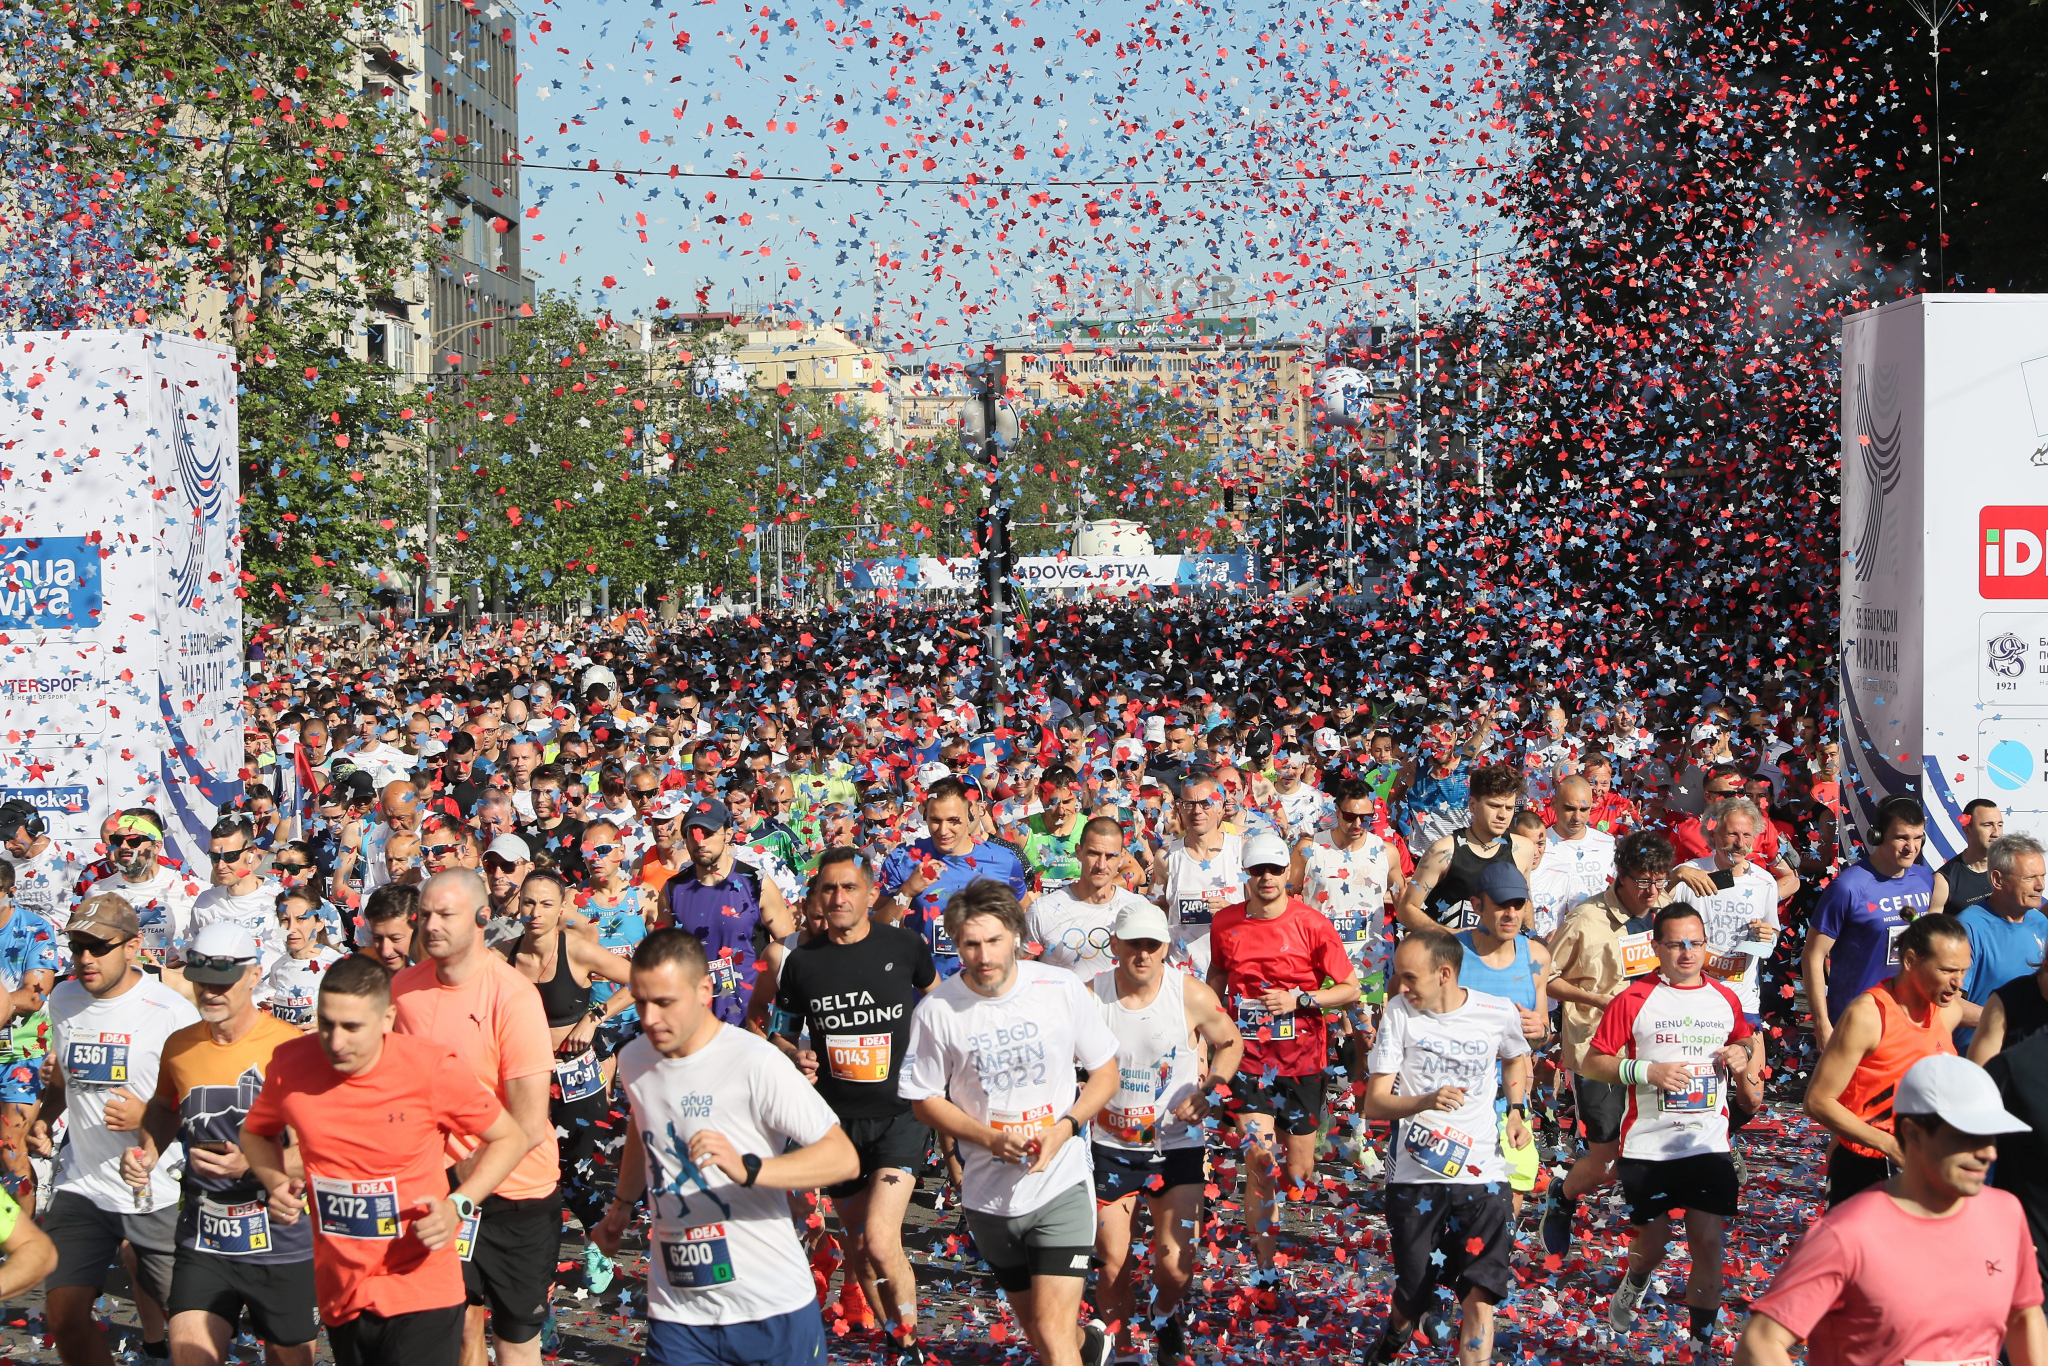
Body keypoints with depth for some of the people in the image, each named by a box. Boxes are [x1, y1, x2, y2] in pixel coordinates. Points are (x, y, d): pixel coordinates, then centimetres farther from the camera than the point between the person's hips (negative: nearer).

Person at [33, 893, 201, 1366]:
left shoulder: (171, 1011, -13)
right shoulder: (63, 1000, 6)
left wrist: (148, 1116, -23)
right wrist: (42, 1119, 7)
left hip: (156, 1196, -4)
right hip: (81, 1187, 4)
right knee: (64, 1316, -4)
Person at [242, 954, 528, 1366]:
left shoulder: (434, 1069, -14)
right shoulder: (290, 1062, -6)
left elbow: (510, 1139, -2)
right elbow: (256, 1133, 15)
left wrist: (458, 1206, -16)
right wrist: (275, 1184, -5)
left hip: (420, 1292, -4)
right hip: (339, 1296, 4)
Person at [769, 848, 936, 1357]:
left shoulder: (904, 945, -3)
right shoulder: (803, 961, 0)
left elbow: (935, 996, 18)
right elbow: (779, 1034, 12)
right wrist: (796, 1057, -9)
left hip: (902, 1112, -3)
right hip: (837, 1118, 3)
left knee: (879, 1242, -19)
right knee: (857, 1249, 12)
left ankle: (911, 1337, 1)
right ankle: (901, 1343, 32)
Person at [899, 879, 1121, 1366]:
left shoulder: (1062, 988, -8)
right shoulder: (936, 1010, -9)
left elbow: (1105, 1073, 2)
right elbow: (924, 1100, 1)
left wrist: (1065, 1128, -14)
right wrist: (989, 1138, -15)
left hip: (1062, 1184, -2)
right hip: (989, 1194, 2)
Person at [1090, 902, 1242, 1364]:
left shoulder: (1192, 996, -12)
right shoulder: (1090, 997, -12)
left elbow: (1230, 1042, 6)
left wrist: (1207, 1090, -9)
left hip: (1177, 1147, -1)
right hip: (1112, 1148, 1)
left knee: (1175, 1266, -7)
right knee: (1114, 1267, 4)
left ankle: (1165, 1315, 27)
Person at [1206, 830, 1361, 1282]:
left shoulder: (1311, 924, -7)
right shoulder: (1225, 923, 2)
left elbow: (1350, 989, -3)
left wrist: (1298, 999, -16)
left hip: (1301, 1057, 0)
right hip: (1249, 1055, 1)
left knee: (1298, 1173, 5)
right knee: (1260, 1159, -13)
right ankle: (1265, 1267, -6)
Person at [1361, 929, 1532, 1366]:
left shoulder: (1499, 1014, -1)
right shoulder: (1399, 1013, -5)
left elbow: (1516, 1058, 25)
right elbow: (1374, 1103, -8)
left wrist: (1516, 1110, 8)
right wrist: (1426, 1102, -26)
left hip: (1480, 1175, 0)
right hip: (1415, 1176, 0)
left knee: (1481, 1293, -11)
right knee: (1412, 1295, 8)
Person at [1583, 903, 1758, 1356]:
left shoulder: (1724, 999, 6)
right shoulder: (1634, 1000, -6)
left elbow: (1745, 1041, 26)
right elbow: (1593, 1063, -4)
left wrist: (1743, 1053, 2)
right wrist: (1645, 1070, -19)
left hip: (1709, 1145, 2)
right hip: (1647, 1145, -2)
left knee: (1708, 1243, -5)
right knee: (1652, 1243, 9)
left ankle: (1701, 1348, 5)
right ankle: (1634, 1284, 46)